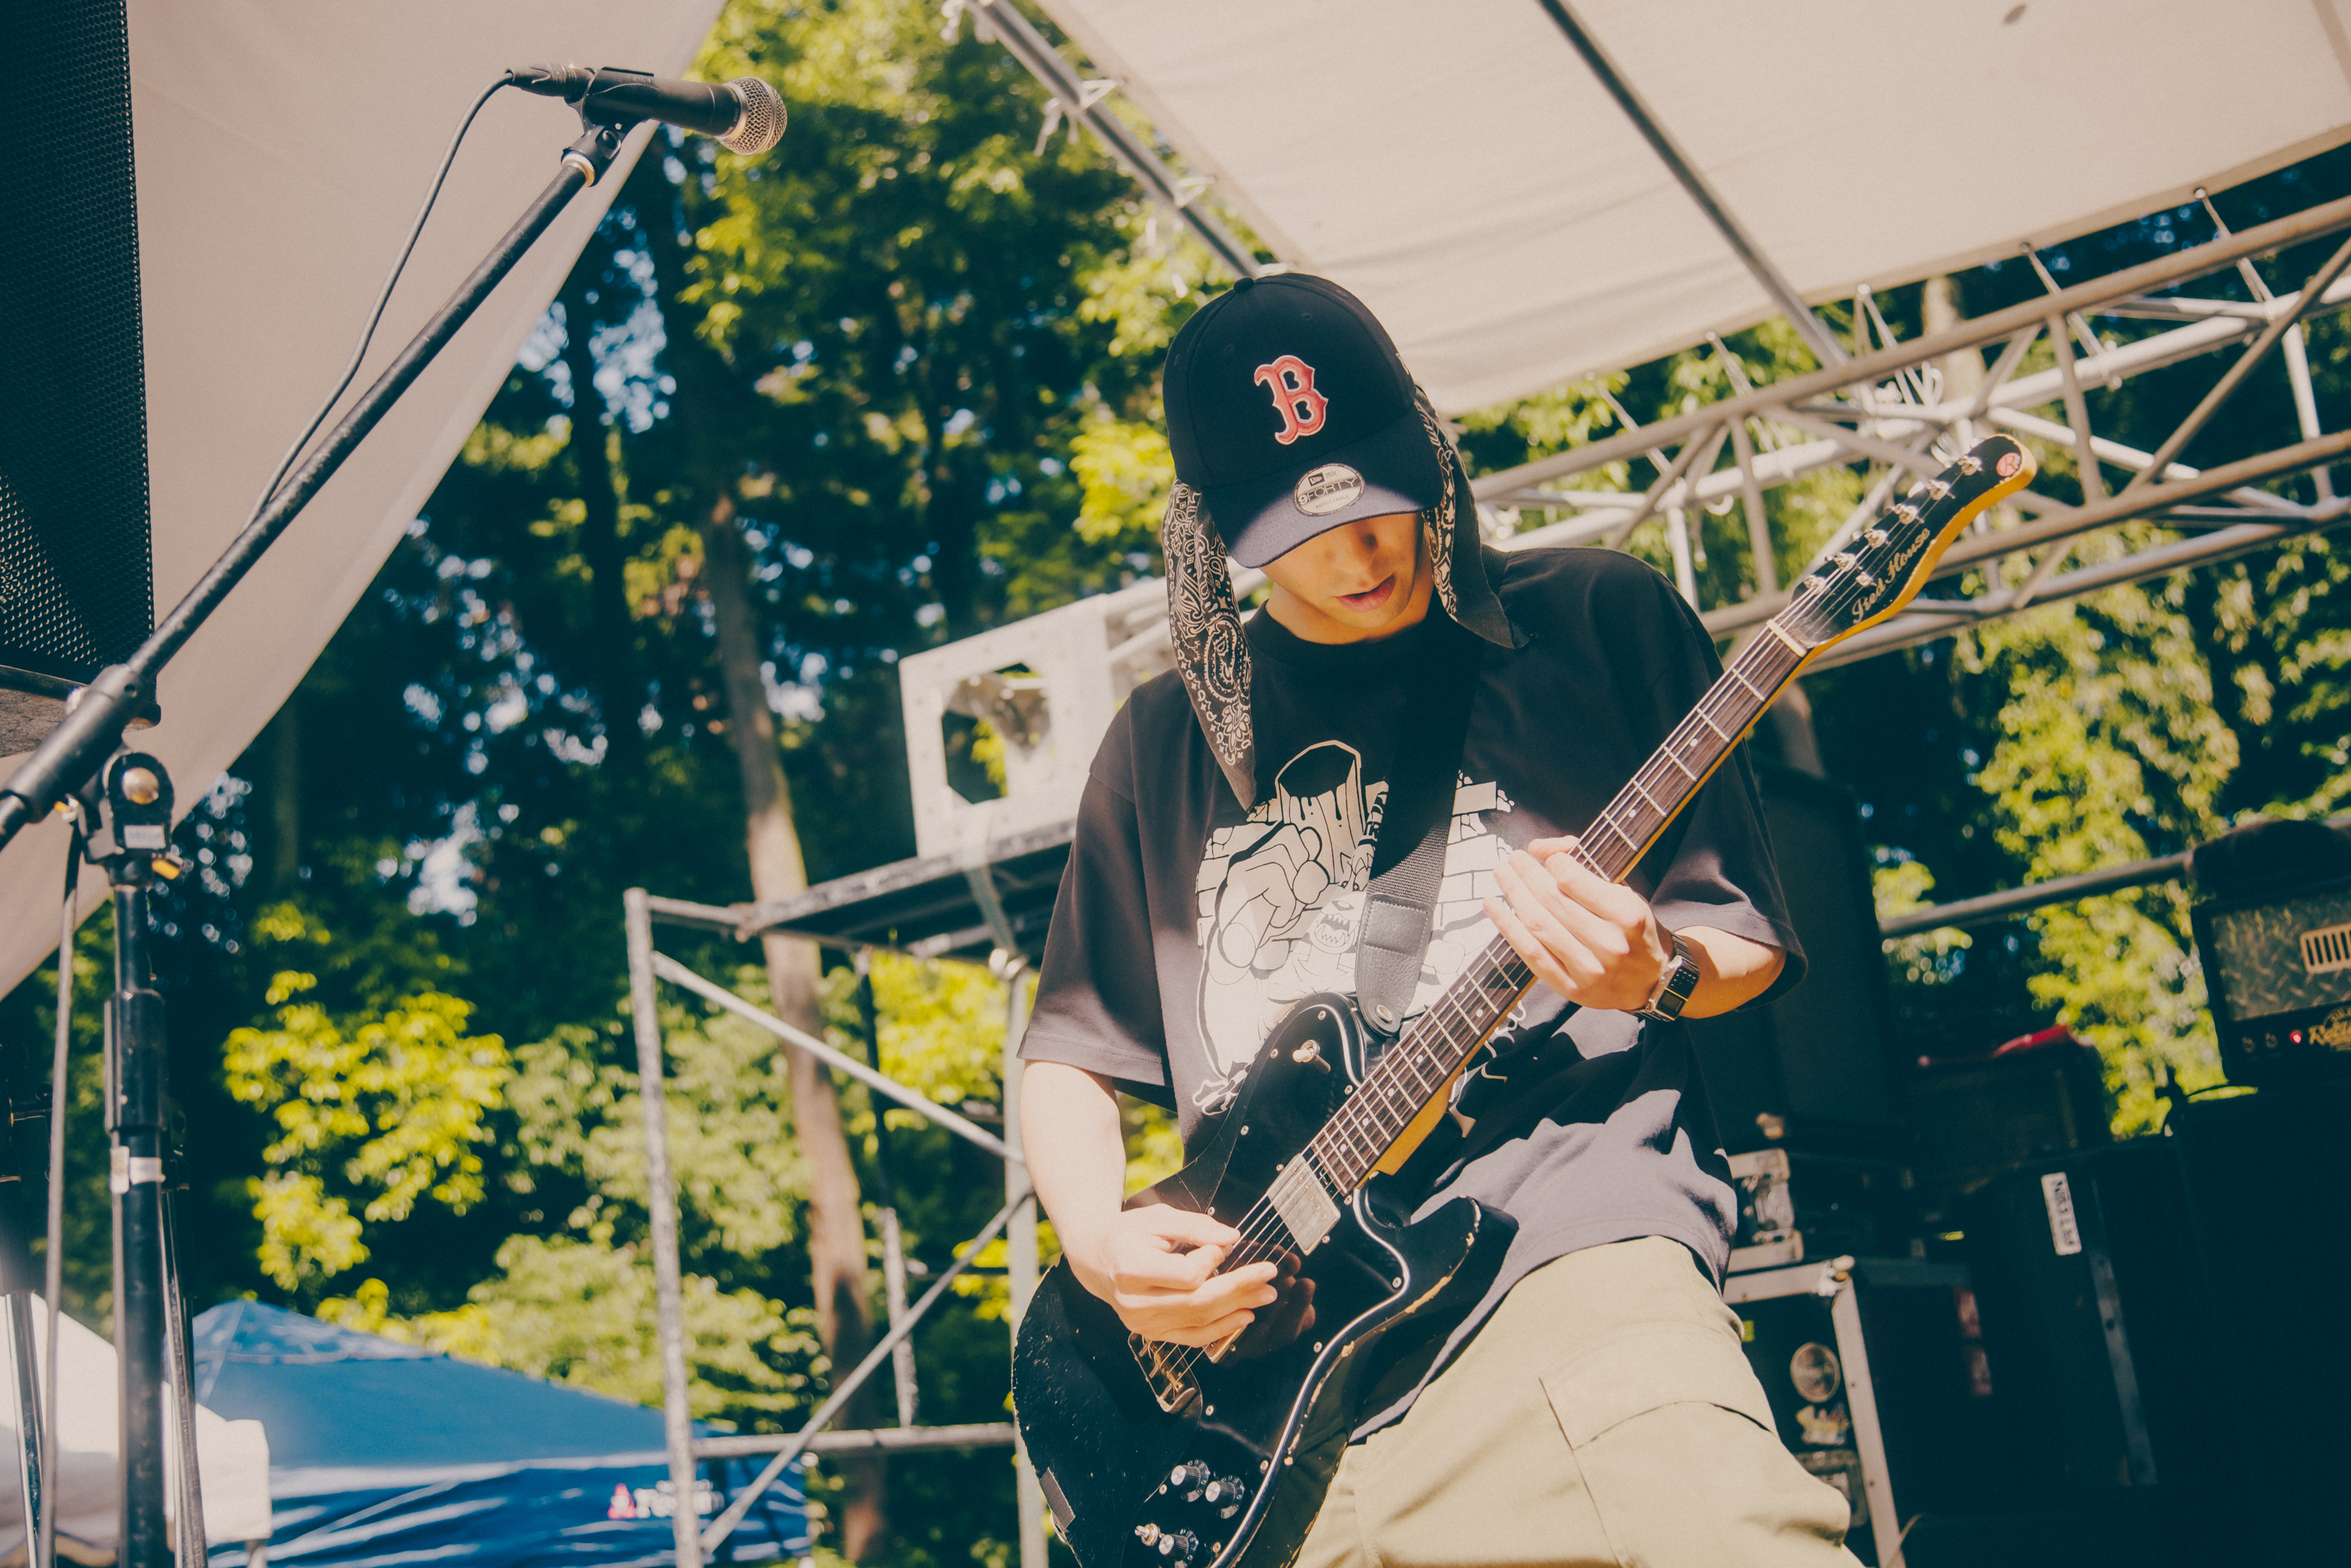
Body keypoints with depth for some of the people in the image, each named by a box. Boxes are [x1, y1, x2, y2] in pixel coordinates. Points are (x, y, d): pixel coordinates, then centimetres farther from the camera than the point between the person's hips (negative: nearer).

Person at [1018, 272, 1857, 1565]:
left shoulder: (1598, 618, 10)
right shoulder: (1165, 737, 17)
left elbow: (1749, 938, 14)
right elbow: (1071, 1048, 21)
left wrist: (1659, 973, -9)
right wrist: (1098, 1241, 3)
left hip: (1564, 1243, -3)